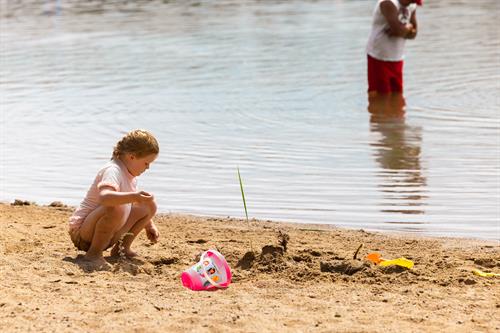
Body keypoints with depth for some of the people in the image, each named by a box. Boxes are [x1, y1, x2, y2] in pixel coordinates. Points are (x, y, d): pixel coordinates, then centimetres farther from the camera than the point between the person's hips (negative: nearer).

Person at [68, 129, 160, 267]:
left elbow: (138, 199, 27)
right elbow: (104, 197, -43)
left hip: (108, 234, 9)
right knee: (116, 207, -39)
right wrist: (133, 196, -54)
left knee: (149, 206, 6)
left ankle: (123, 247, 13)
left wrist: (149, 225, 21)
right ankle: (94, 253, -22)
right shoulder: (113, 171, -22)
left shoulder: (130, 175, 9)